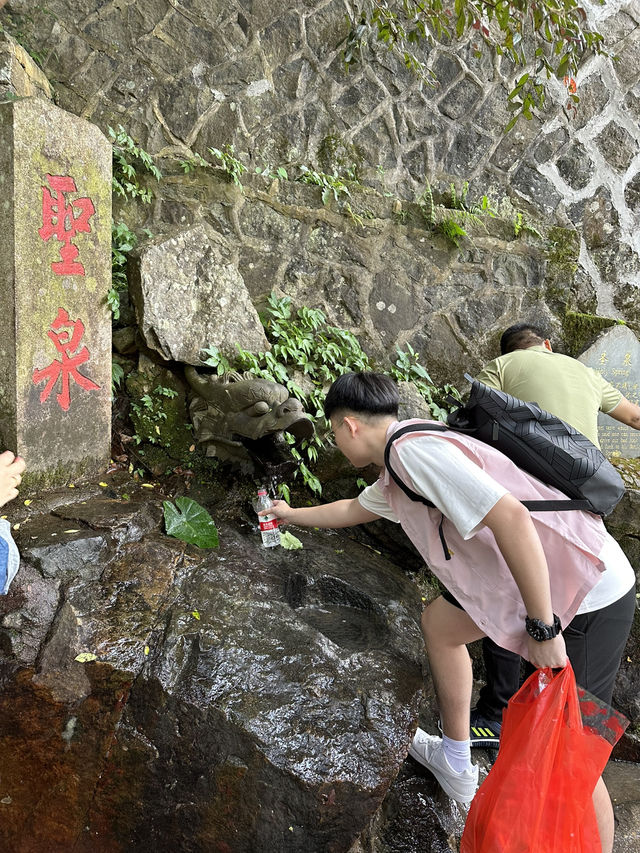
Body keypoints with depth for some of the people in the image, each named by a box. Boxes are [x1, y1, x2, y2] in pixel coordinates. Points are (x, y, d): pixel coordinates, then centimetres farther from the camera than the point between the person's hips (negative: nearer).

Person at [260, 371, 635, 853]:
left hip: (587, 593, -10)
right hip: (534, 579, 10)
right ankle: (456, 763, 35)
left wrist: (543, 628, -25)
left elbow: (510, 517, -30)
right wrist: (292, 515, 45)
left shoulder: (413, 450, -21)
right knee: (439, 623, 21)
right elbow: (352, 510, 31)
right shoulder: (394, 479, 10)